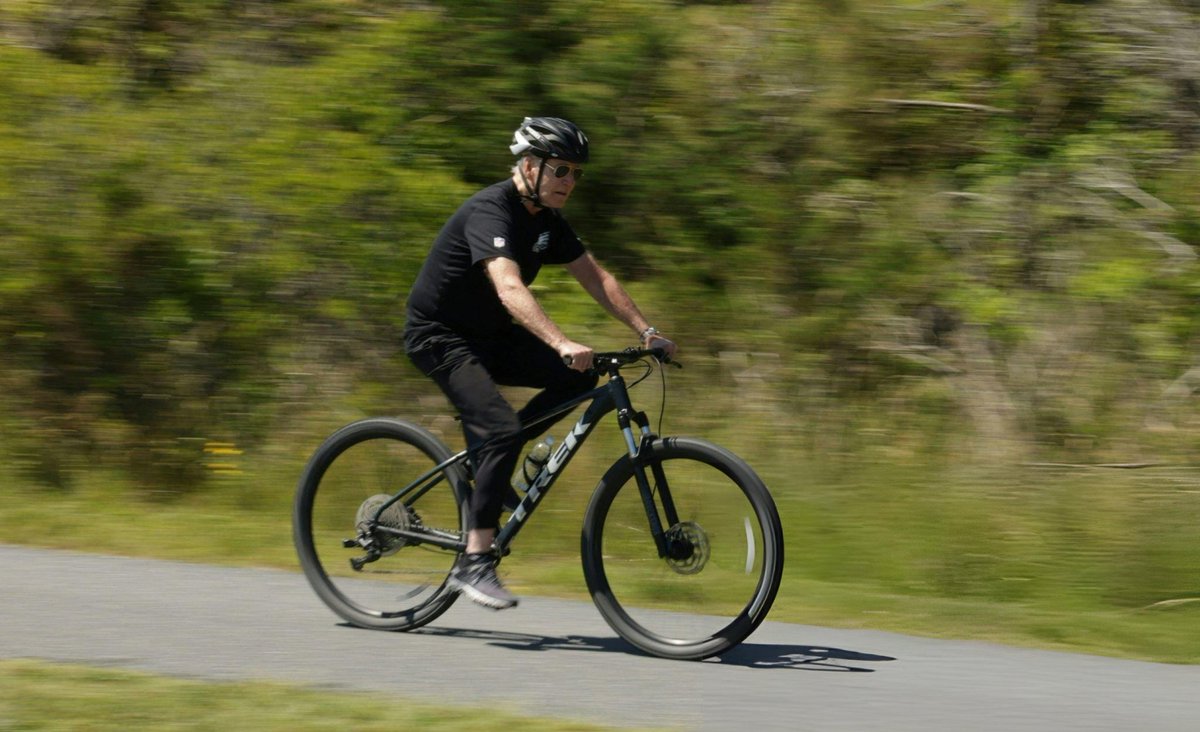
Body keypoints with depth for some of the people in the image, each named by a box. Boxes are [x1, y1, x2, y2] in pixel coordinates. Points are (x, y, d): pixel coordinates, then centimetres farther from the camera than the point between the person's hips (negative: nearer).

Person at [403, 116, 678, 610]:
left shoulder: (547, 220, 3)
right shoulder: (490, 211, -24)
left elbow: (596, 278, 6)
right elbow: (509, 288, -39)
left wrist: (646, 331, -7)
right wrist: (562, 343, -52)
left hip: (488, 335, 9)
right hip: (439, 336, -9)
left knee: (579, 376, -9)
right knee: (503, 429, -26)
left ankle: (487, 459, 5)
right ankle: (474, 564, -23)